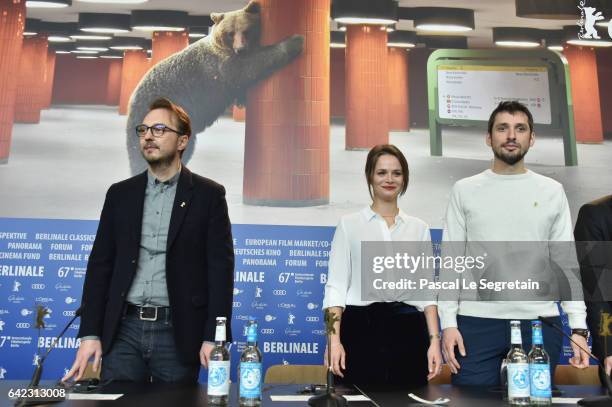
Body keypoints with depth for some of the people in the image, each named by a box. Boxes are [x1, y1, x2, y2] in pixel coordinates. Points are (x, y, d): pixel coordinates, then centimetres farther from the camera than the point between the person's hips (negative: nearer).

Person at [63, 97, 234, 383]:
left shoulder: (208, 195, 0)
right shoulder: (120, 194, 10)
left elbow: (220, 268, -5)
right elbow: (100, 264, 8)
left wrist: (214, 337, -12)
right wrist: (90, 333, 1)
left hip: (178, 332, -2)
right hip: (124, 329, 3)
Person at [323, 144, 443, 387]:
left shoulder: (419, 228, 11)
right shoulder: (349, 224, 3)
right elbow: (336, 285, -2)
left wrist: (434, 340, -1)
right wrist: (334, 339, -12)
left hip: (408, 331, 2)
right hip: (361, 329, -2)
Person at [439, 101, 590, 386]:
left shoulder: (552, 191, 8)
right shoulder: (465, 190, 5)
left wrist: (579, 327, -2)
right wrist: (448, 322, -6)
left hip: (540, 323, 1)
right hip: (476, 322, -1)